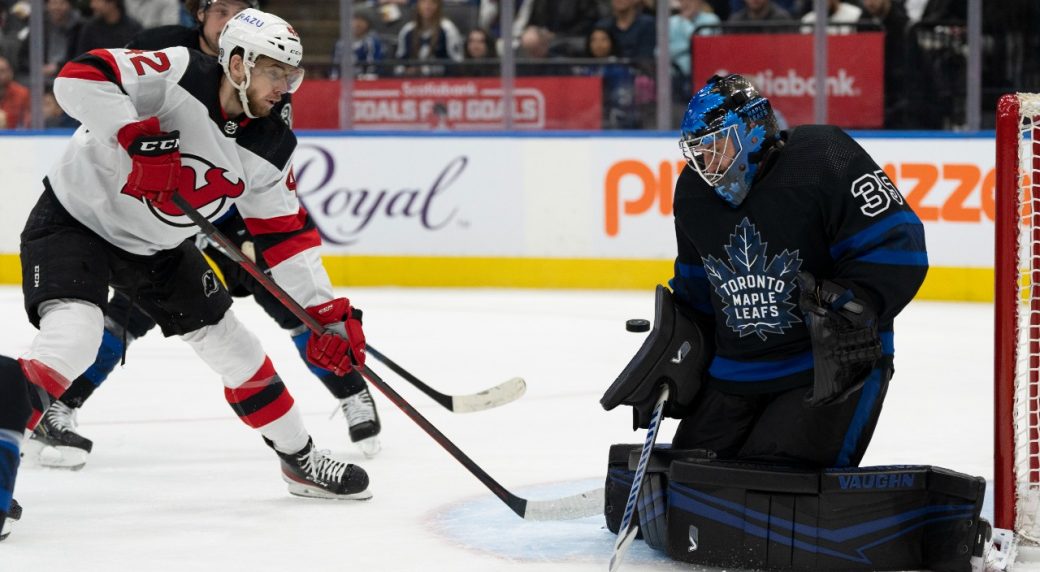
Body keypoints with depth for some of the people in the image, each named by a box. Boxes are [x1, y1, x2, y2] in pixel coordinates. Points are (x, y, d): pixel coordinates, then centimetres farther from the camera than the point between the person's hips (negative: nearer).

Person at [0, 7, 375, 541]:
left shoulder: (270, 149, -8)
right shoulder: (178, 75, -26)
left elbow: (287, 235, -2)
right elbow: (79, 78, -35)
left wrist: (329, 312, -9)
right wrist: (139, 136, -44)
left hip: (156, 246, 7)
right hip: (75, 217, -7)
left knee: (230, 343, 12)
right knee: (71, 337, -30)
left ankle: (300, 459, 30)